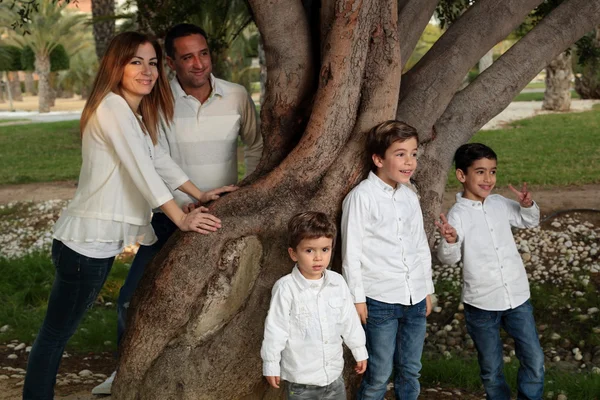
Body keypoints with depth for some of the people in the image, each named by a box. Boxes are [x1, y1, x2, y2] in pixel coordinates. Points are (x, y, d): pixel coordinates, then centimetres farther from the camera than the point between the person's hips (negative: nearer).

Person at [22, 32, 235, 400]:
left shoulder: (136, 114, 15)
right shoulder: (111, 107, -15)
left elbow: (158, 159, 18)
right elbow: (141, 170, -19)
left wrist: (200, 194, 12)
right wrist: (182, 219, -16)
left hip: (100, 241, 10)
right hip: (86, 241, -9)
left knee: (61, 330, 15)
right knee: (56, 333, -1)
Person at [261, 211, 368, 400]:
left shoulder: (337, 283, -4)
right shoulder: (286, 288, -18)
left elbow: (349, 321, 8)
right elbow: (275, 329, -11)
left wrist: (359, 351, 15)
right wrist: (271, 364, -6)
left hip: (334, 374, 5)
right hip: (301, 379, -5)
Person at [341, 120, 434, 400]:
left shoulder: (410, 197, 9)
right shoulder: (362, 196, -10)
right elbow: (351, 251, -9)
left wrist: (427, 290, 18)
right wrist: (357, 298, -9)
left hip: (415, 298, 6)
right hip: (380, 301, -6)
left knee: (410, 371, 13)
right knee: (380, 374, 0)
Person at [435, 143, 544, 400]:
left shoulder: (500, 204, 3)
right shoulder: (458, 214, -12)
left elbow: (529, 222, 20)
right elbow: (449, 259, -19)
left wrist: (528, 205, -1)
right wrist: (450, 242, -40)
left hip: (517, 297, 4)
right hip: (481, 304, -4)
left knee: (534, 360, 6)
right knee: (491, 368, 11)